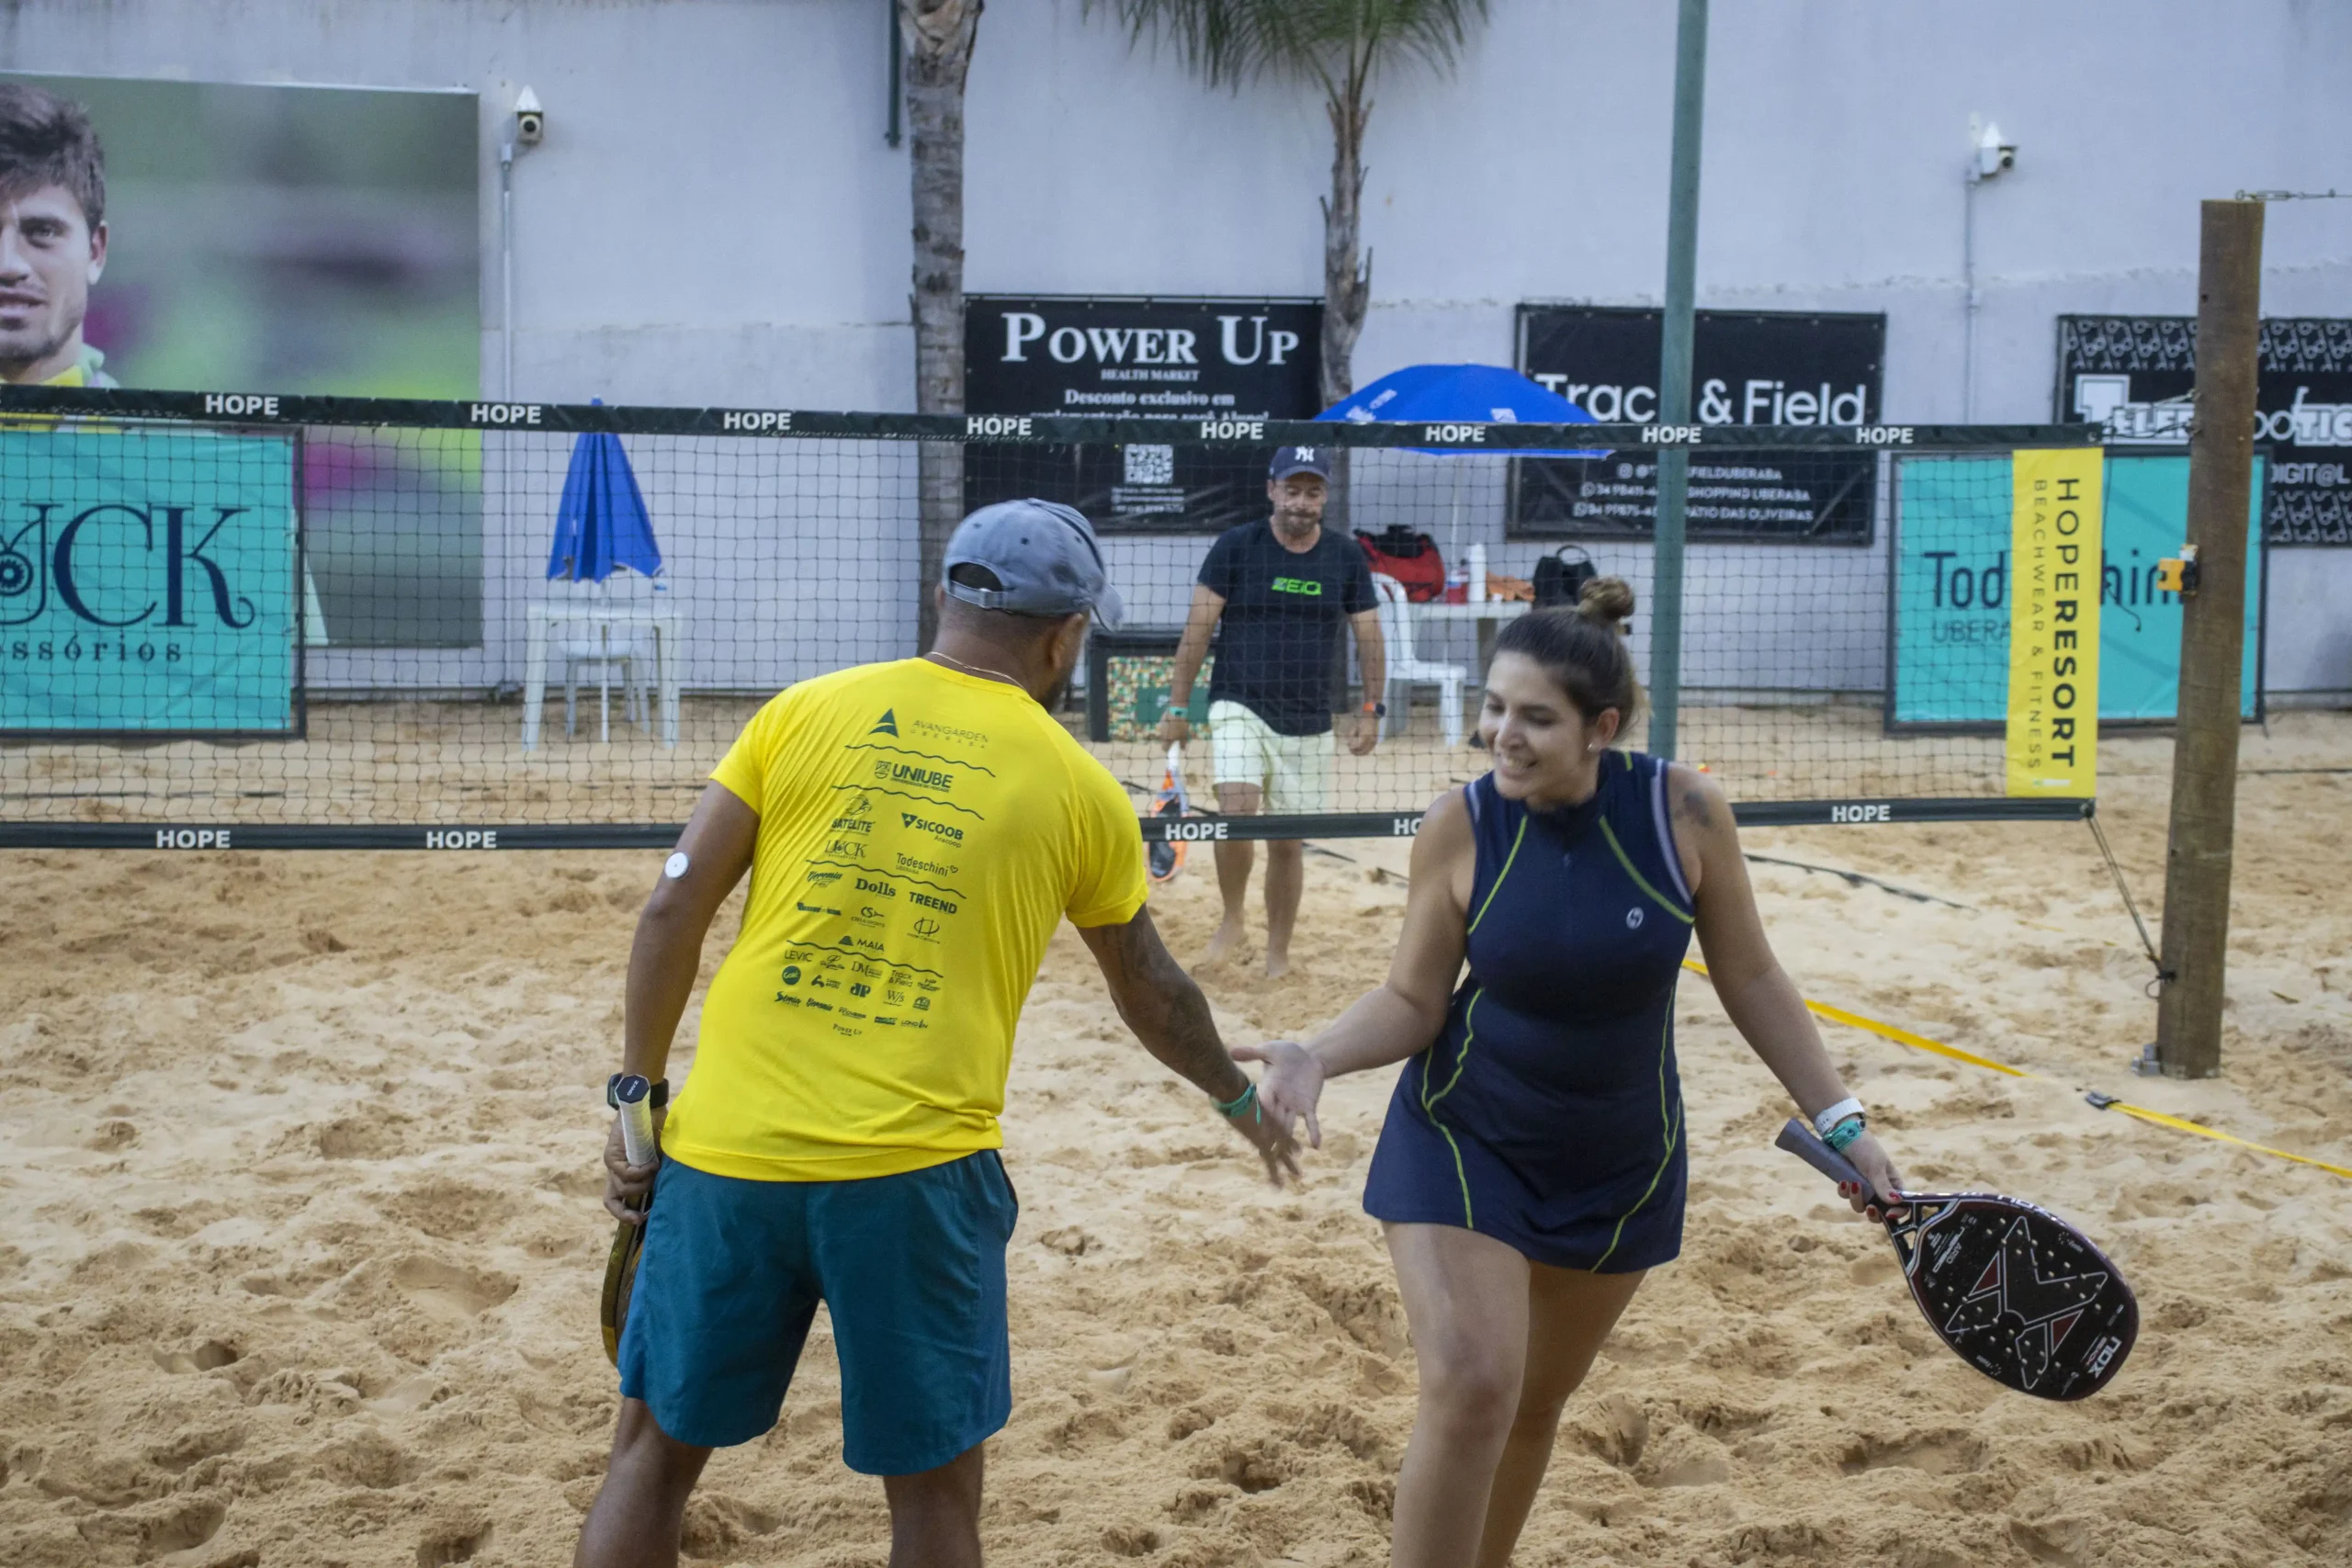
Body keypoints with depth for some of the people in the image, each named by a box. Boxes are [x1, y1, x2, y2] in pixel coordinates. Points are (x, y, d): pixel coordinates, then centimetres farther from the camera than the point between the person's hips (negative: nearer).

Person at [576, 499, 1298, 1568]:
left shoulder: (805, 712, 5)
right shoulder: (1079, 790, 5)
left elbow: (673, 910, 2)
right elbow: (1149, 992, 19)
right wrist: (1237, 1097, 36)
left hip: (726, 1153, 2)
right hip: (916, 1173, -1)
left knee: (654, 1450, 18)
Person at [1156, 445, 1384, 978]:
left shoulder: (1346, 558, 3)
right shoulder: (1236, 546, -5)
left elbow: (1369, 638, 9)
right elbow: (1197, 629, -4)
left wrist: (1371, 710, 2)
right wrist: (1177, 707, -7)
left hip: (1309, 725, 3)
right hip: (1240, 708, -2)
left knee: (1288, 841, 7)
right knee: (1237, 810, -24)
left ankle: (1278, 953, 23)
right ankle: (1231, 920, -1)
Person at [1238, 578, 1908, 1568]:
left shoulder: (1683, 812, -16)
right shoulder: (1460, 828, -17)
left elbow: (1750, 980, -3)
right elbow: (1412, 1001, -7)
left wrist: (1842, 1125, -3)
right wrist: (1316, 1057, -25)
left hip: (1622, 1162, 2)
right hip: (1465, 1144, -2)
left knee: (1535, 1405, 15)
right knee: (1470, 1386, -18)